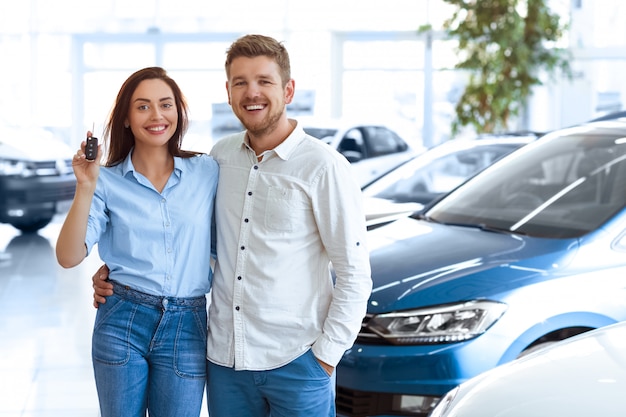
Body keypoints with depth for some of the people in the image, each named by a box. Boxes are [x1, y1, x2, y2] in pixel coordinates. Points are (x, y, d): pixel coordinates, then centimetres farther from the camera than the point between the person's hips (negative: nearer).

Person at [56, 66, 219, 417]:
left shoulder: (208, 172, 2)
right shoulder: (108, 181, -1)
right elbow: (69, 257, -8)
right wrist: (85, 189, -16)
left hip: (187, 326, 1)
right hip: (122, 324, 0)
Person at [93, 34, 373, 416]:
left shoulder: (323, 166, -8)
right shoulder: (220, 156, 7)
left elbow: (355, 274, -7)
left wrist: (326, 356, -10)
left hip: (295, 363, -4)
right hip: (224, 357, 5)